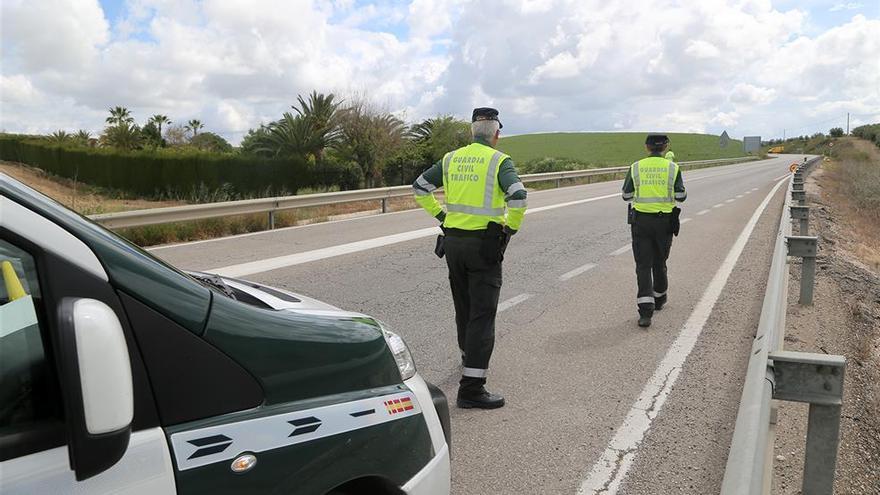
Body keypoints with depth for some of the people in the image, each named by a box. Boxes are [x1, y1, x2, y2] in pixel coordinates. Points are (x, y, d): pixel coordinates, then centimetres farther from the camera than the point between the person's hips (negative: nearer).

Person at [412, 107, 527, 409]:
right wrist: (511, 228, -9)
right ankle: (471, 388, -6)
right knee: (482, 314, -3)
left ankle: (469, 357, 43)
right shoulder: (499, 161, -9)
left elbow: (420, 187, 12)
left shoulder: (451, 159, 7)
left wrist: (441, 215, 14)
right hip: (484, 244, -6)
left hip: (453, 240, 6)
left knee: (463, 307, 22)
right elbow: (518, 196, -24)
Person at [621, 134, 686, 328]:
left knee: (643, 265, 0)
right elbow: (680, 196, -3)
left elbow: (626, 195, 3)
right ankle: (659, 298, 39)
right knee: (659, 261, 20)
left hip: (640, 220, -1)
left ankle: (645, 311, -12)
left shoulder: (636, 167, -2)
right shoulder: (672, 168, -3)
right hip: (664, 221, 1)